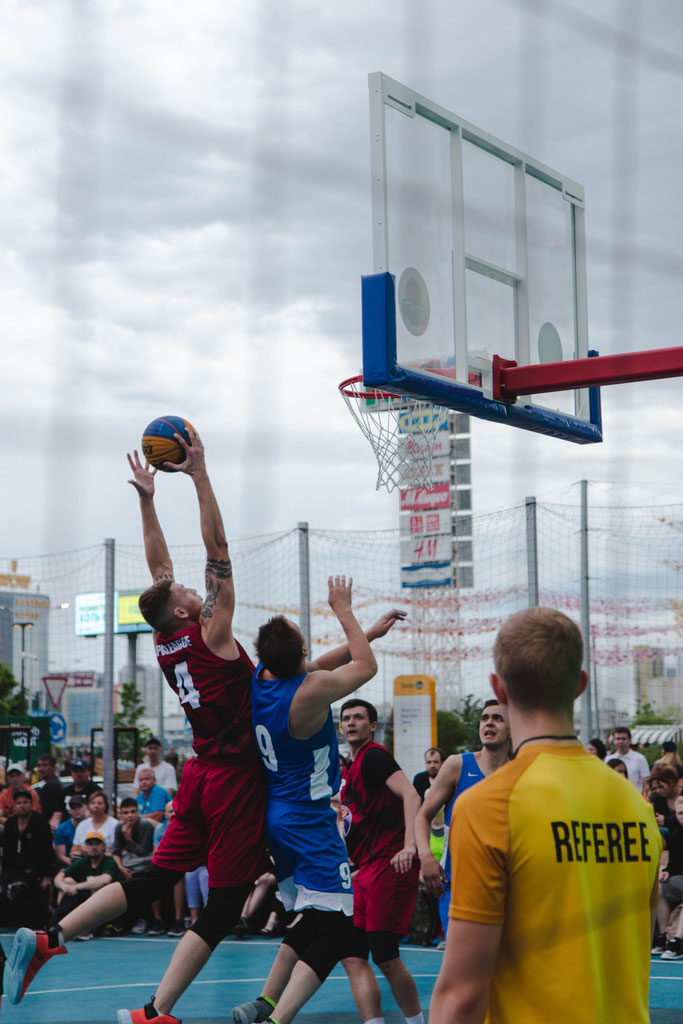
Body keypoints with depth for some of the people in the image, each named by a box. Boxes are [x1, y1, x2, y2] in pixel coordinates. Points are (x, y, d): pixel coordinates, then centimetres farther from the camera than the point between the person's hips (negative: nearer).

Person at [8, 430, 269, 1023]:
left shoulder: (165, 645, 7)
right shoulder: (209, 636, -12)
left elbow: (159, 566, 18)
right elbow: (218, 551, -15)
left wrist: (146, 499, 19)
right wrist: (200, 475, -14)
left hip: (203, 775, 8)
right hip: (237, 777, -8)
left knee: (157, 878, 12)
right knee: (223, 906, -4)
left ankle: (47, 938, 3)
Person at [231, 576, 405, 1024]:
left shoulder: (260, 679, 0)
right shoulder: (311, 691, -22)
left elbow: (313, 667, 20)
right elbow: (366, 667, -3)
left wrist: (369, 633, 24)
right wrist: (344, 611, 8)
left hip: (275, 814, 9)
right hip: (309, 820, -9)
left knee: (314, 920, 21)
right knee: (340, 929, -10)